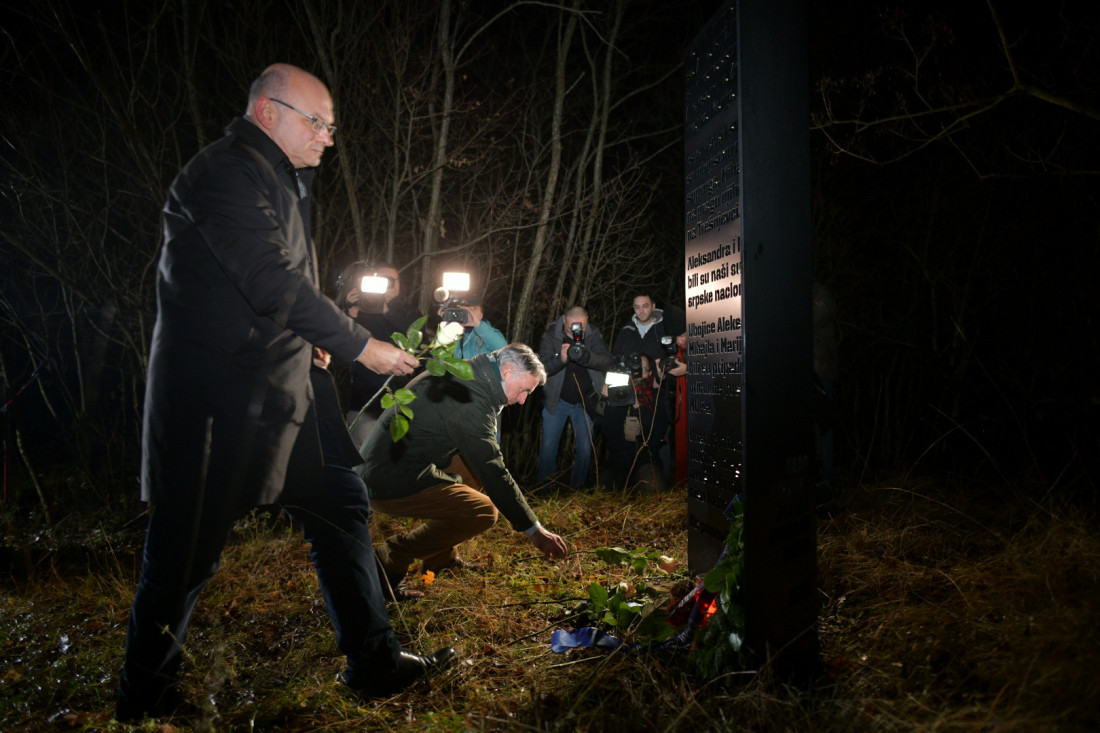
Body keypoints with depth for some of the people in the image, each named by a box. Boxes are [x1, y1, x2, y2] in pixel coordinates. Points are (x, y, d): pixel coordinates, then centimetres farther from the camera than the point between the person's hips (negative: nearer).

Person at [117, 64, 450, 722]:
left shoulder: (284, 180, 18)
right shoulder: (224, 173, -13)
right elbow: (274, 283, -22)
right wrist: (361, 345, -17)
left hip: (281, 386, 10)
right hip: (213, 399, -9)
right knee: (188, 546, 2)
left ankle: (373, 662, 20)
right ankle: (145, 695, 23)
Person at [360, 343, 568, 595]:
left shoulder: (461, 375, 10)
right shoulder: (472, 398, -21)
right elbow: (493, 472, -21)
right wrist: (534, 530, -16)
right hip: (392, 482, -11)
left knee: (473, 466, 18)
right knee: (484, 512, -17)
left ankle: (441, 558, 20)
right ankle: (392, 559, -5)